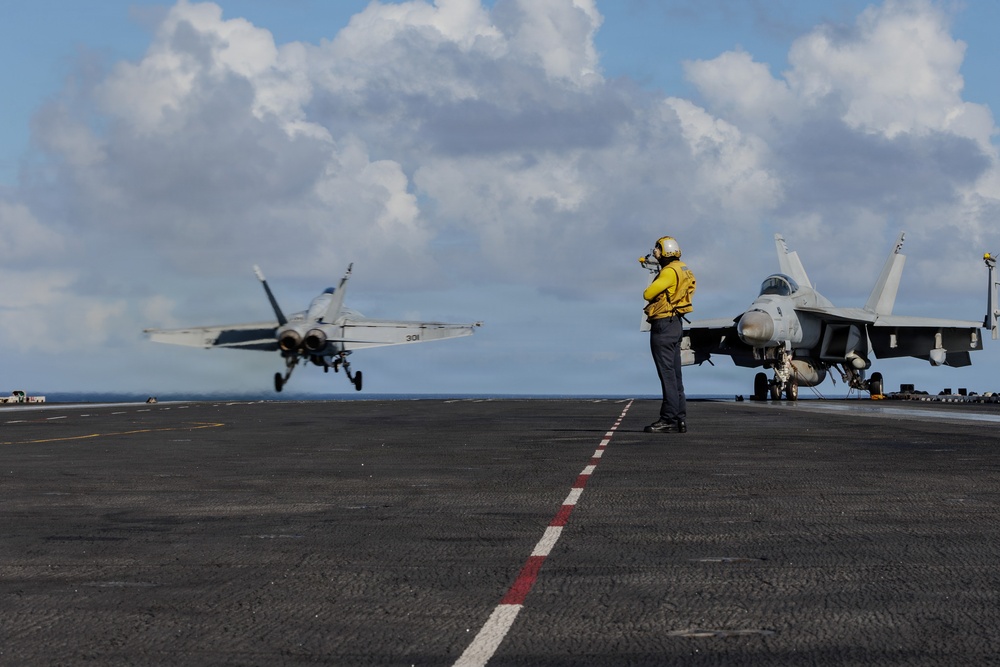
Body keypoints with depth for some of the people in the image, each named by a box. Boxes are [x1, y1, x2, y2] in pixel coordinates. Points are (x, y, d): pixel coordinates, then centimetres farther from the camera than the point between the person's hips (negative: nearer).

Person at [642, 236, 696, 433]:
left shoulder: (670, 272, -16)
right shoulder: (682, 269, 15)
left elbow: (647, 294, -18)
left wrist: (655, 289, 0)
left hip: (664, 326, -10)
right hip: (675, 324, 10)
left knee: (667, 374, -9)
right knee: (675, 374, 11)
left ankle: (669, 419, -9)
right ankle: (680, 419, 13)